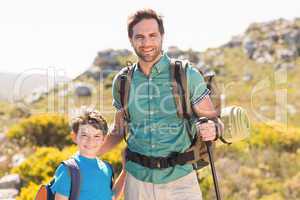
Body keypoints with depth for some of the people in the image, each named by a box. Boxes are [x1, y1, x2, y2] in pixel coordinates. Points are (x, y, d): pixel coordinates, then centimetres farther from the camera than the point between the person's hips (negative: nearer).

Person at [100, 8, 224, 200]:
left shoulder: (188, 76, -6)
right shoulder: (122, 82, 2)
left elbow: (213, 118, 0)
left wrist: (213, 129, -22)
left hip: (180, 180, -2)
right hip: (138, 180, 3)